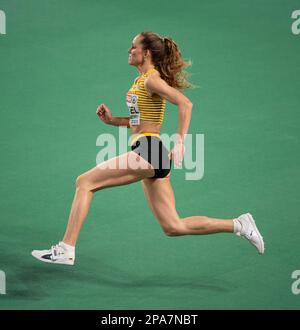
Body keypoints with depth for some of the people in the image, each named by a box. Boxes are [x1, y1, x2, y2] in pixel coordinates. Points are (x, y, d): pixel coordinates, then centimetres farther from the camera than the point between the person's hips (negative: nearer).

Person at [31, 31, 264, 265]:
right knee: (174, 227, 8)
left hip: (147, 151, -10)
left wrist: (180, 142, -27)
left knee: (85, 182, -7)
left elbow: (185, 103, -21)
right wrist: (112, 120, 14)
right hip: (146, 153, 10)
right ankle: (238, 225, 10)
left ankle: (66, 250, -6)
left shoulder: (151, 79, -9)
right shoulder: (141, 80, 20)